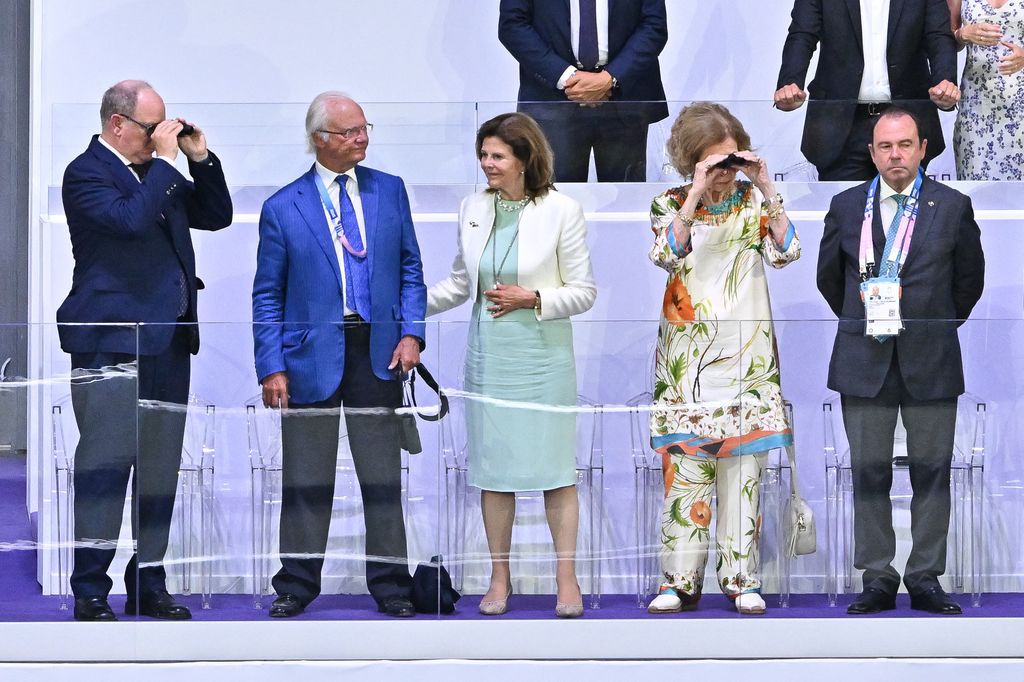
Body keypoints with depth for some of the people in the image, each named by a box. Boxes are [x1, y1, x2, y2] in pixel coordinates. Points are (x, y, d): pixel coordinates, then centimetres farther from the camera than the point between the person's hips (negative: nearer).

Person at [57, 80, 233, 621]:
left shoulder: (157, 173, 17)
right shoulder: (86, 174, -7)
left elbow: (215, 216, 21)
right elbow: (131, 219, -23)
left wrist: (201, 160, 8)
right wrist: (165, 161, -15)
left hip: (168, 342, 8)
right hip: (112, 346, -8)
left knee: (159, 469, 9)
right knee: (105, 465, -8)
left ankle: (148, 586, 16)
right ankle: (89, 592, -5)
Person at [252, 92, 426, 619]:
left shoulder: (389, 190, 8)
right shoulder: (283, 208, 0)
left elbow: (409, 268, 11)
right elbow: (268, 295, 2)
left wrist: (411, 333, -3)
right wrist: (271, 367, -6)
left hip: (376, 352, 2)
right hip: (311, 354, -2)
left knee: (384, 475, 6)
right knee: (305, 478, 4)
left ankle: (391, 584, 13)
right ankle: (297, 583, 14)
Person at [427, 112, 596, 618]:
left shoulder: (561, 211, -7)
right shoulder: (474, 208, 6)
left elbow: (584, 291, -3)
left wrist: (533, 299, -17)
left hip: (543, 355, -4)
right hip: (489, 354, 4)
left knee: (555, 467, 0)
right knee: (492, 465, 6)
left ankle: (567, 577, 8)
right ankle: (499, 576, 16)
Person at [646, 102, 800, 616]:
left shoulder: (753, 202, 6)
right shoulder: (671, 204, 3)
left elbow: (786, 252, -8)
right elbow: (667, 254, -15)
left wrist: (766, 188, -13)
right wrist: (696, 194, -20)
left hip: (746, 356, 1)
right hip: (688, 358, -1)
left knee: (744, 468, 1)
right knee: (686, 465, -3)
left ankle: (741, 578, 6)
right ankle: (681, 580, 2)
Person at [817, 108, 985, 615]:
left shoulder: (953, 207, 3)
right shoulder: (846, 207, 6)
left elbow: (969, 280, 13)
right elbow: (828, 277, 18)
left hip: (931, 363, -1)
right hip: (864, 363, 1)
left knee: (932, 473, 1)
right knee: (869, 474, 2)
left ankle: (925, 579, 7)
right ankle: (878, 579, 8)